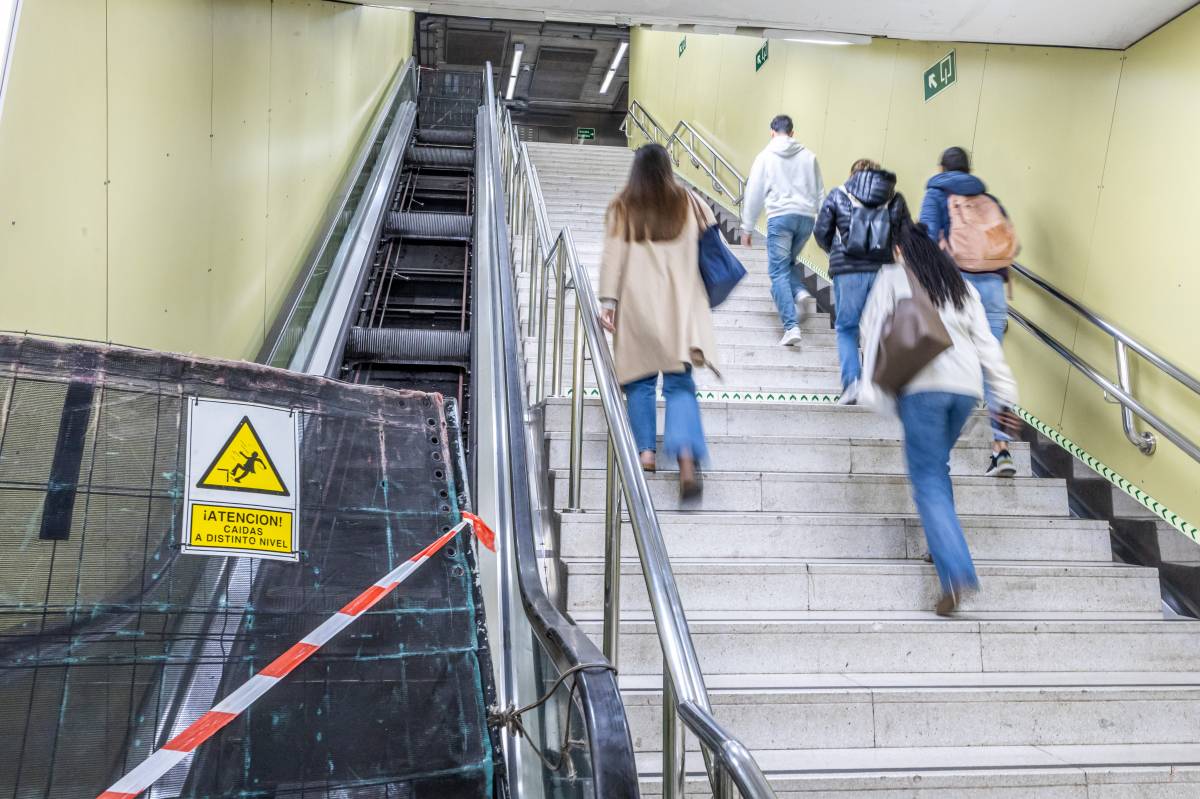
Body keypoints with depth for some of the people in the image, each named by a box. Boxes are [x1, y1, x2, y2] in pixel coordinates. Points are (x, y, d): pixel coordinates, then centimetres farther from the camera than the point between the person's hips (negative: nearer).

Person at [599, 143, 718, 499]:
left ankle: (646, 450, 8)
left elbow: (613, 256, -2)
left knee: (640, 379, 12)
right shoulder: (687, 203, 8)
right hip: (680, 304, 1)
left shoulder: (623, 207, 4)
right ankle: (686, 455, -20)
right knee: (680, 383, -2)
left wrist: (608, 300, -3)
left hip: (637, 304, 0)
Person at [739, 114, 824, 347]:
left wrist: (747, 228, 12)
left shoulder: (765, 157, 7)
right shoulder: (808, 156, 13)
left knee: (779, 272, -1)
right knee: (789, 262, 25)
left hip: (780, 217, -3)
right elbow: (819, 192, 11)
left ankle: (791, 326, -12)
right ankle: (800, 291, -3)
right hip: (806, 217, 4)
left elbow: (754, 194, 6)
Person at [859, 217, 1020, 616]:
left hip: (922, 385, -5)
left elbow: (874, 332, 0)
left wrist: (872, 389, -1)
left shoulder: (892, 277, 10)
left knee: (929, 479, -5)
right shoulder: (961, 283, 22)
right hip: (966, 385, 5)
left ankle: (956, 571, -19)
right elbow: (986, 343, 15)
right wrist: (1004, 397, 13)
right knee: (937, 466, 23)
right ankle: (944, 547, 24)